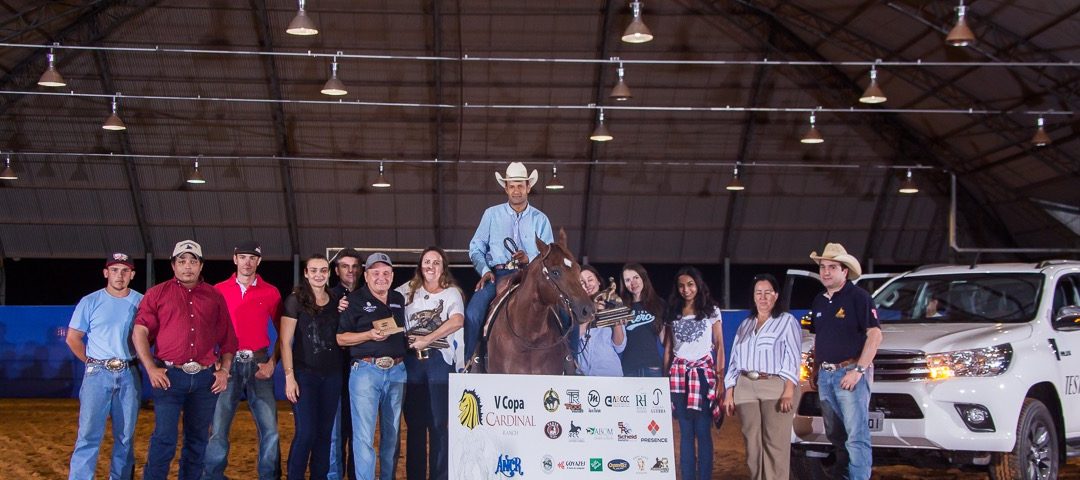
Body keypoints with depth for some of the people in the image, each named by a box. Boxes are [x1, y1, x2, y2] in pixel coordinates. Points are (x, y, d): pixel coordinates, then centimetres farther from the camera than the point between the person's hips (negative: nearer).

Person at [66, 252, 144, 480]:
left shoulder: (141, 302, 5)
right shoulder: (90, 302, 1)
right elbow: (73, 338, 5)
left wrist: (135, 360, 4)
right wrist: (93, 363, 4)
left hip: (129, 375, 3)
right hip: (98, 375, -2)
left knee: (126, 436, 7)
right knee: (89, 434, -7)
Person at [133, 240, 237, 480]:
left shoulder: (215, 296, 13)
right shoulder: (158, 293, 6)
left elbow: (228, 338, 14)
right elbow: (140, 332, 0)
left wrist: (225, 370, 3)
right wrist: (151, 368, -9)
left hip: (206, 378, 3)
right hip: (170, 376, -3)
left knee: (198, 440, 9)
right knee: (164, 439, -8)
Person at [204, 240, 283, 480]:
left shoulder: (271, 293, 5)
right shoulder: (218, 290, 5)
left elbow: (282, 332, 7)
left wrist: (272, 363, -5)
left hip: (258, 365, 0)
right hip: (227, 364, 0)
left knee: (270, 428, -2)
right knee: (218, 428, 1)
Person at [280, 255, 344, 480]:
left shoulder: (336, 301, 9)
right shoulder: (295, 301, -5)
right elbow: (285, 342, -7)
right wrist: (289, 376, -13)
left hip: (332, 375, 4)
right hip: (305, 374, -4)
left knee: (325, 432, 7)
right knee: (306, 432, -8)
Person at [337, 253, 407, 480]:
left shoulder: (399, 300, 16)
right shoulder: (355, 300, -1)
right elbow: (340, 338, -4)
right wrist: (370, 335, -15)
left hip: (396, 372, 5)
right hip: (366, 370, -5)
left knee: (392, 433, 10)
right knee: (364, 434, -8)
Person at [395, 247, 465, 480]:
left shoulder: (451, 293, 4)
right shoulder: (408, 290, 13)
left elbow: (457, 321, -13)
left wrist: (427, 339, -17)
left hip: (439, 359, -2)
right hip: (412, 360, 3)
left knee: (439, 423, -3)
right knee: (414, 422, 7)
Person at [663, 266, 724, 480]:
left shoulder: (711, 311, 6)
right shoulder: (673, 313, 13)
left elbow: (719, 346, 4)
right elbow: (668, 347, 13)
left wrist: (720, 376, -5)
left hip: (703, 372, -2)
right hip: (679, 373, 2)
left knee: (703, 431, -7)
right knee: (685, 432, 3)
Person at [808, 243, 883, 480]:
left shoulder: (858, 296, -7)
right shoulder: (819, 301, 15)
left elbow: (875, 335, -12)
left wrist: (859, 370, -17)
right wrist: (815, 370, 14)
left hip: (850, 373, -7)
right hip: (825, 375, 7)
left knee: (856, 436, -10)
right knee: (835, 435, 12)